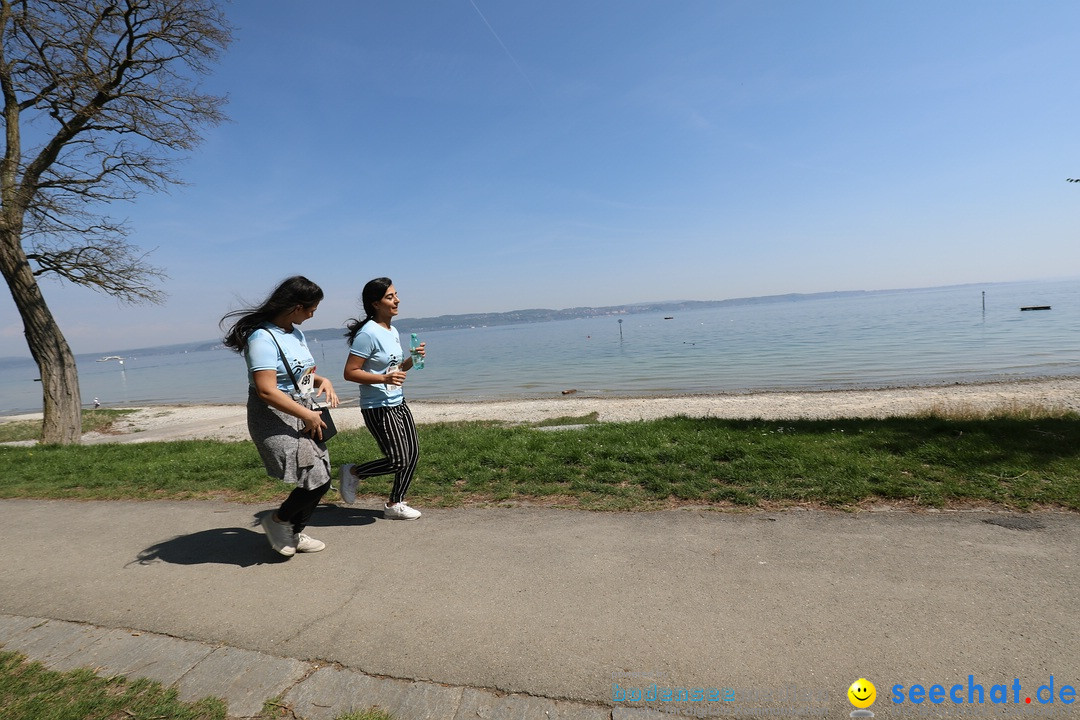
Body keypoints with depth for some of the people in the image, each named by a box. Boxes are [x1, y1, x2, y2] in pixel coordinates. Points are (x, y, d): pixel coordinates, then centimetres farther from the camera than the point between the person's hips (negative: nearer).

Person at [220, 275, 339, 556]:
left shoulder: (295, 331, 10)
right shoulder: (263, 337, -19)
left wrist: (323, 381, 0)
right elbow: (266, 391, -25)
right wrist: (308, 415, -19)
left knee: (320, 480, 9)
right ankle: (277, 520, 17)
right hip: (276, 418, -9)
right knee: (317, 480, -11)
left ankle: (295, 533, 31)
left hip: (304, 415, 9)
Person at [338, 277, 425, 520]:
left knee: (413, 454, 8)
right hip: (379, 409, -9)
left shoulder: (393, 331, 10)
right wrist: (385, 378, -27)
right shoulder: (368, 333, -17)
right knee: (398, 460, -8)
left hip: (399, 403, 9)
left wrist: (413, 358, 1)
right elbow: (350, 372, -19)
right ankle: (353, 472, 18)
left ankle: (395, 505, 24)